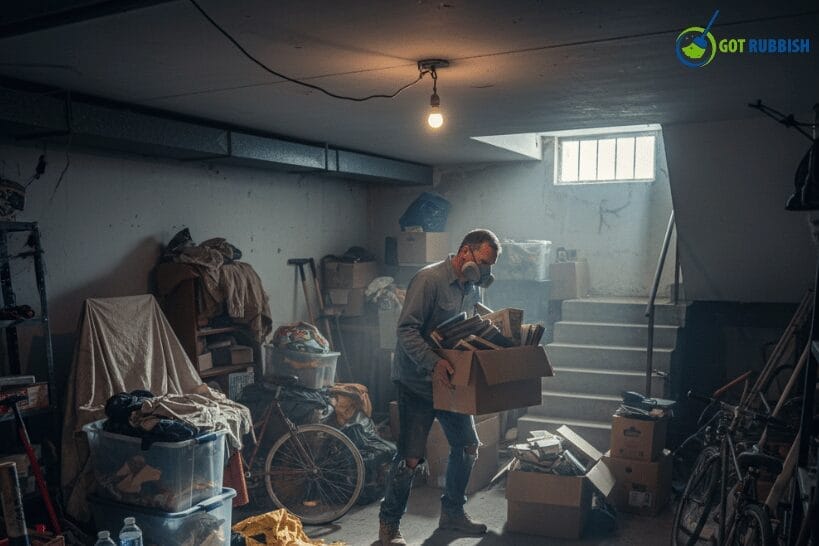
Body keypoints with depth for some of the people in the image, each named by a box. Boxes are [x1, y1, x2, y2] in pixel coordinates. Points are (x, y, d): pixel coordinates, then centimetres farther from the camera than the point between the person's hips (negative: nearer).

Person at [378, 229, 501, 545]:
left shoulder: (473, 289, 8)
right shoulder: (429, 279, -18)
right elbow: (406, 329, -24)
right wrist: (433, 363, -34)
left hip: (451, 381, 8)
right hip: (417, 382, -8)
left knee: (468, 447, 15)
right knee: (411, 459, -6)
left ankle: (452, 513, 34)